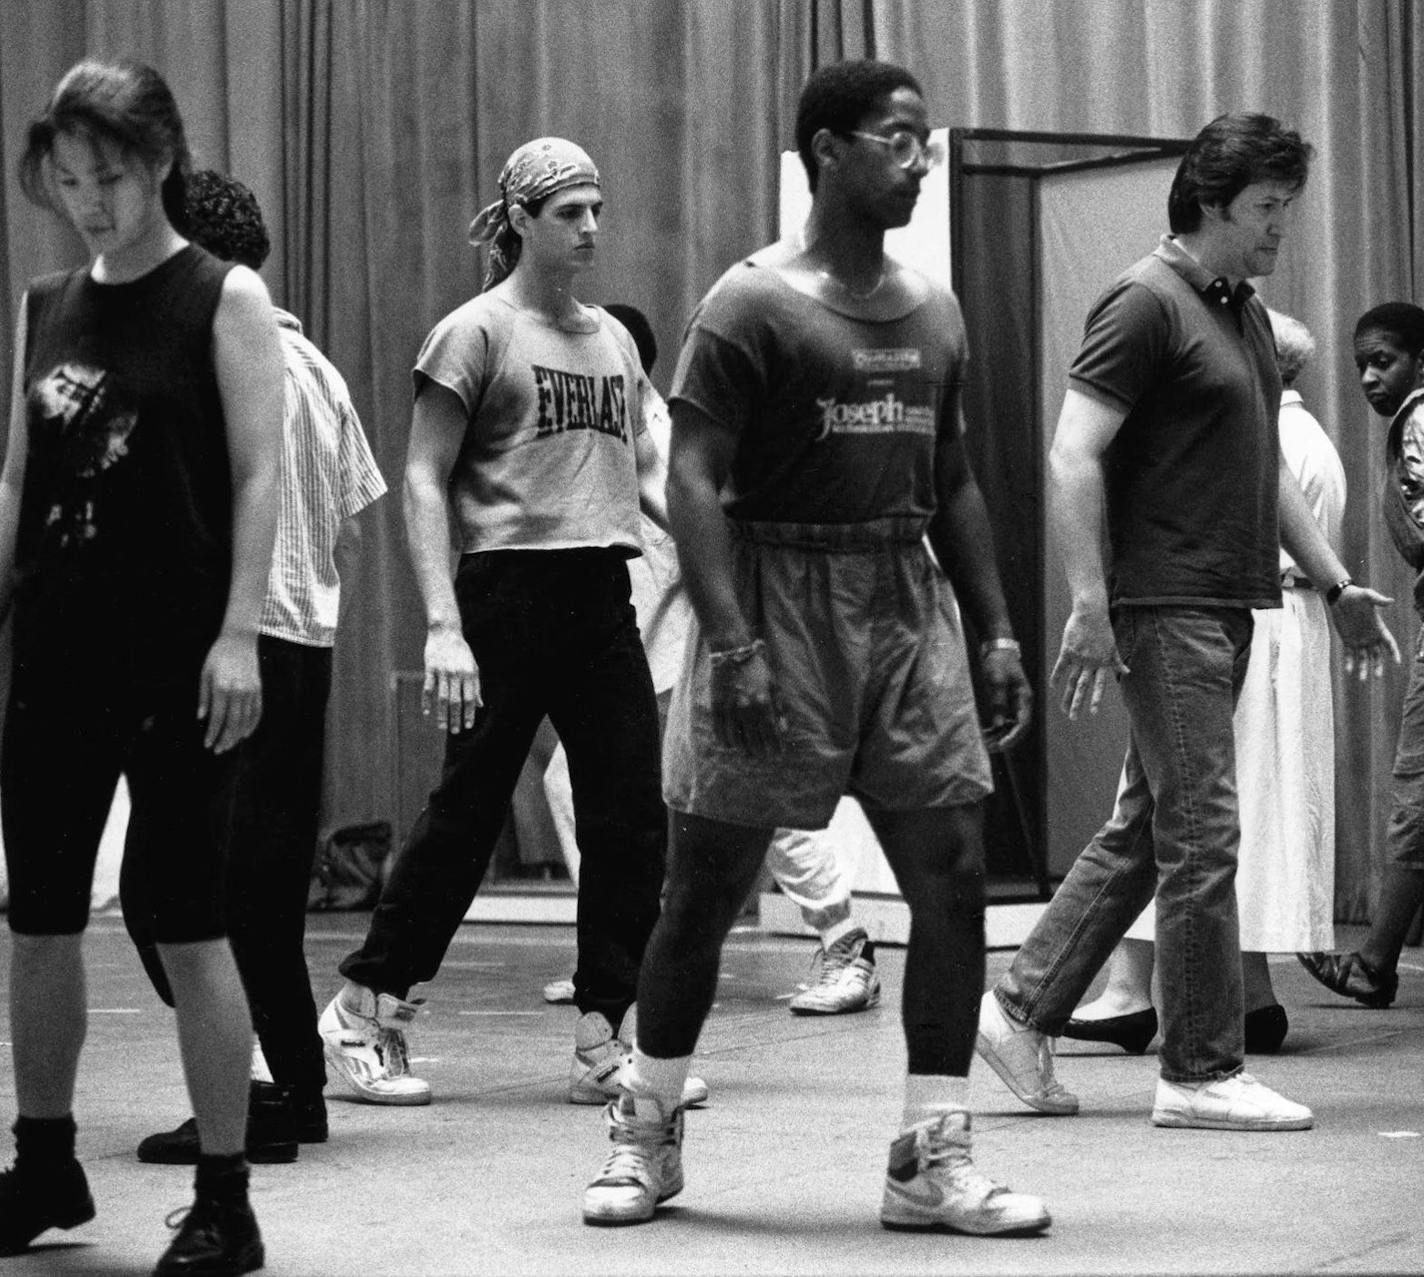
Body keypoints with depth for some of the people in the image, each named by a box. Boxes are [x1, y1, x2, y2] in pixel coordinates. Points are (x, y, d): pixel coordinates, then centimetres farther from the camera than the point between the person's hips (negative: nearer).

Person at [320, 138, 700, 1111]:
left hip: (603, 594, 6)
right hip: (511, 587, -6)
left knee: (633, 816, 0)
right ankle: (367, 1009, 15)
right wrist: (443, 626, -14)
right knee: (469, 811, 0)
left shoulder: (614, 339, 15)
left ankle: (608, 1040, 8)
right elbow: (424, 482, -6)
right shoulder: (477, 332, -3)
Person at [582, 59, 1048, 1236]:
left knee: (954, 881, -3)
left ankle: (933, 1160, 4)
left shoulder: (933, 312, 13)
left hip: (906, 609, 6)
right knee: (709, 882, 3)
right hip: (782, 601, -5)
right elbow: (695, 484, -12)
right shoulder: (752, 304, -7)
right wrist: (734, 643, -22)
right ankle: (647, 1133, 20)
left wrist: (996, 630, 11)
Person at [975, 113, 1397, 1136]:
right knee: (1201, 834, -6)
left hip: (1227, 606, 9)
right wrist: (1090, 607, -21)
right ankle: (1202, 1074, -1)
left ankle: (1022, 1009, 20)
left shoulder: (1248, 315, 17)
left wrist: (1337, 585, 19)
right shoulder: (1147, 304, -11)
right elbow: (1074, 458, -16)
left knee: (1145, 828, 12)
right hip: (1166, 603, -9)